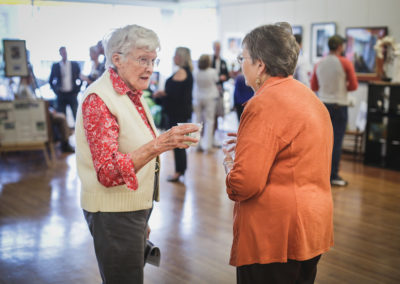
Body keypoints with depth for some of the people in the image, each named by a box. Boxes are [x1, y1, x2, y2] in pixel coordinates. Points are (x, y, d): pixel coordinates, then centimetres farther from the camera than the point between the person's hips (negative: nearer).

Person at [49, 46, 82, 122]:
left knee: (77, 115, -3)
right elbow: (51, 81, 12)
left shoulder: (75, 65, 5)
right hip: (61, 95, 0)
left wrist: (77, 90, 1)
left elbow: (80, 78, 9)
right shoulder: (55, 66, 5)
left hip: (72, 94, 0)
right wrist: (56, 91, 4)